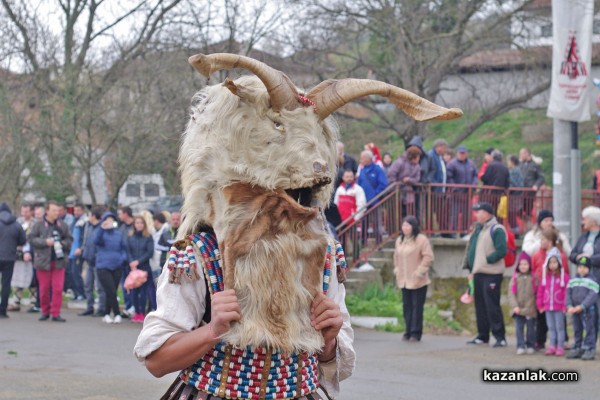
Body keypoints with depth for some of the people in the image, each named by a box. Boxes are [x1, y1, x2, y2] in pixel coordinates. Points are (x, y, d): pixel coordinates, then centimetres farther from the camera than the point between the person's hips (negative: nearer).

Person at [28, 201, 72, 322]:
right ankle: (45, 311, 21)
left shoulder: (62, 225, 6)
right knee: (44, 288, 6)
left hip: (59, 261, 1)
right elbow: (31, 238, -3)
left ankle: (56, 313, 0)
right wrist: (45, 242, -14)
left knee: (58, 288, -5)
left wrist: (62, 244, -9)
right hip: (43, 261, -1)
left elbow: (69, 240, 12)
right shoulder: (39, 225, -1)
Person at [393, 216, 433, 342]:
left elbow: (428, 257, -12)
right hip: (404, 280, 7)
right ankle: (408, 331, 14)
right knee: (407, 306, 8)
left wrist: (420, 271, -15)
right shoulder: (399, 240, 14)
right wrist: (396, 269, 15)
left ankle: (416, 333, -1)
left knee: (417, 306, -5)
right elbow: (396, 256, 26)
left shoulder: (421, 240, -9)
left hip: (418, 281, -7)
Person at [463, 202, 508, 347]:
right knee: (480, 306, 11)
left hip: (491, 274, -9)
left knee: (492, 306, -8)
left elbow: (502, 251, -18)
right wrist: (471, 269, 16)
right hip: (478, 273, 9)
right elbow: (471, 249, 22)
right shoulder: (478, 229, 17)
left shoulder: (496, 230, -10)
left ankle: (500, 337, -4)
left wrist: (486, 260, -16)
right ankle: (482, 336, 19)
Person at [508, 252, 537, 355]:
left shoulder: (533, 278, 0)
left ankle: (530, 346, 17)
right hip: (518, 309, 1)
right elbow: (511, 293, -1)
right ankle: (520, 346, 2)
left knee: (531, 328, 7)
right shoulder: (515, 277, 2)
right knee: (519, 328, -2)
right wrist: (514, 306, -11)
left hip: (530, 309, -1)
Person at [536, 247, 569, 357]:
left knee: (559, 327, 1)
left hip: (559, 307, -5)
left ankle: (560, 347, 5)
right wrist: (540, 304, 6)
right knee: (551, 327, 11)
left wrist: (565, 305, -11)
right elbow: (540, 291, 10)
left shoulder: (564, 276, -7)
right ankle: (552, 346, 17)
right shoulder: (545, 276, 7)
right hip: (548, 307, 5)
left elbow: (567, 291, -8)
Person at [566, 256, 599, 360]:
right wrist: (569, 306, -8)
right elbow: (568, 293, 9)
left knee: (589, 329, -6)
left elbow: (592, 296, -13)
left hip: (588, 309, -6)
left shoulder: (592, 280, -5)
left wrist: (581, 307, -21)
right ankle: (577, 349, 21)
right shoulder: (573, 280, 13)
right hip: (574, 310, 6)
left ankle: (590, 350, -4)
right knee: (577, 330, 12)